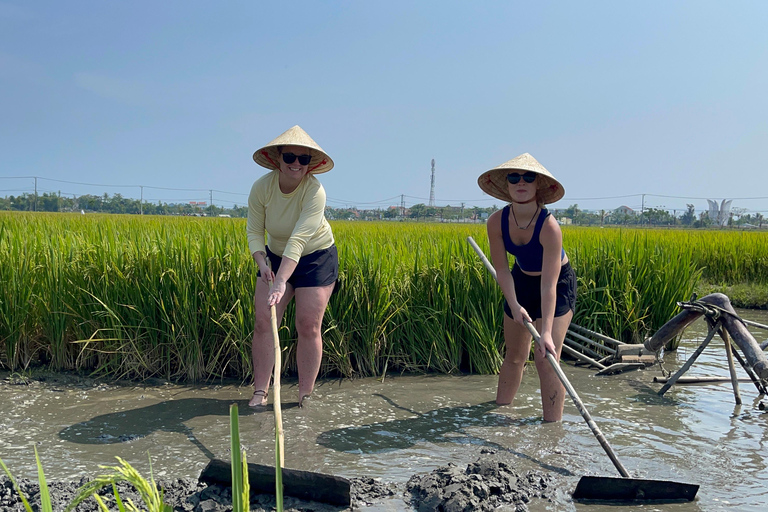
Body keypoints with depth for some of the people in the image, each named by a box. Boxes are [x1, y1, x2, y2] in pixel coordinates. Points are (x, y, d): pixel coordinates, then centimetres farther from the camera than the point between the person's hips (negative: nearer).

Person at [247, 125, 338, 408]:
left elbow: (298, 240, -38)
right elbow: (254, 231, -10)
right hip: (276, 256, 4)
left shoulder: (314, 191, -29)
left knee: (308, 327, -5)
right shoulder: (261, 187, -17)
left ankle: (306, 395, 9)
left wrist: (281, 282, -45)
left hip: (316, 259, -3)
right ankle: (260, 391, 4)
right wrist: (262, 263, -27)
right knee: (263, 322, -6)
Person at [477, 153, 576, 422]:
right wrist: (514, 304, -27)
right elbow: (502, 269, -13)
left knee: (545, 359, -13)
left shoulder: (549, 227, -33)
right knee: (514, 356, 14)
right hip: (520, 282, 4)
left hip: (557, 287, -4)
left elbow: (549, 284, -35)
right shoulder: (496, 222, -20)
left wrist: (547, 332, -40)